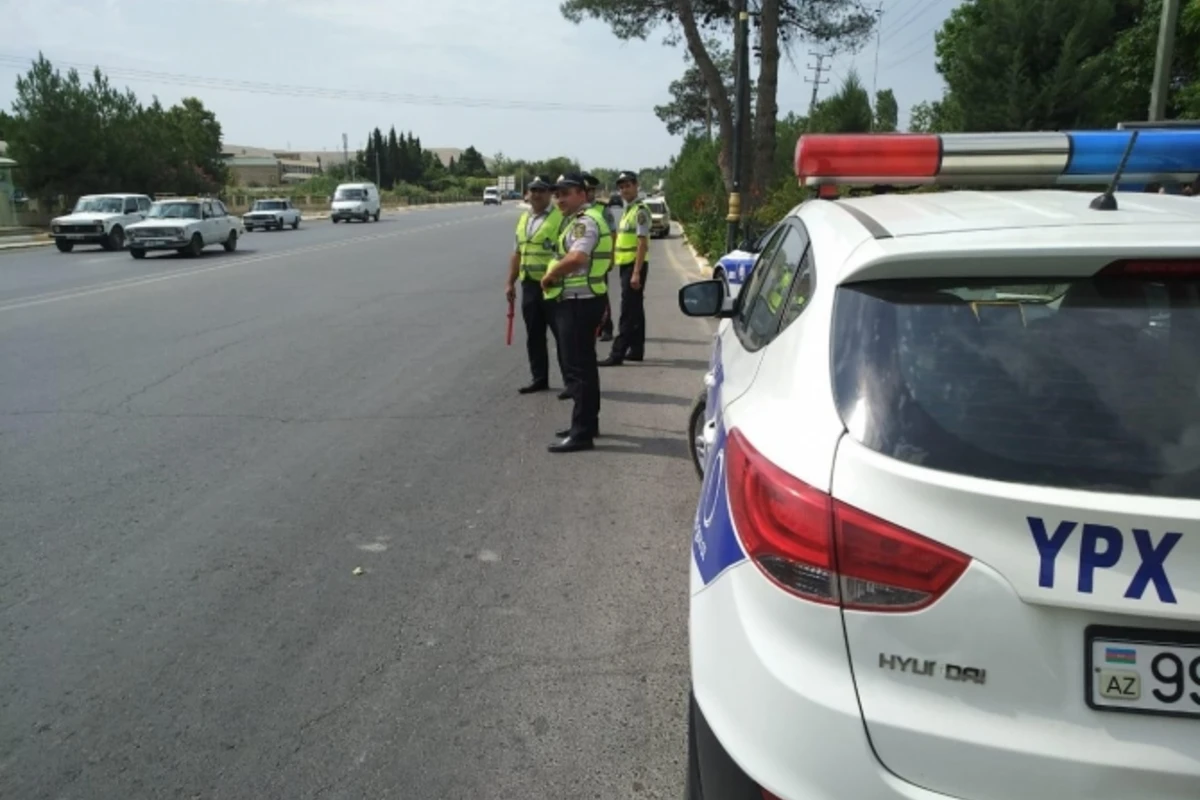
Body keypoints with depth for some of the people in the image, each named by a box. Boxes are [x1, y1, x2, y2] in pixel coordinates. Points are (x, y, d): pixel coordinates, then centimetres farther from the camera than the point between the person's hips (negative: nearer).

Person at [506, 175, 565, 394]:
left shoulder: (560, 217, -8)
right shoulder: (524, 219, 15)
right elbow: (517, 253, 19)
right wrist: (510, 282, 15)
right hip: (529, 285, 7)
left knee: (562, 335, 0)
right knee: (534, 336, 12)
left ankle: (571, 381, 8)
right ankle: (539, 379, 23)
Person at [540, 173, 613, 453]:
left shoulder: (584, 221, -15)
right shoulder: (581, 220, 18)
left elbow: (576, 257, -32)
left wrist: (551, 274, -17)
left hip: (578, 302, -11)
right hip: (579, 300, 11)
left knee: (577, 367, -8)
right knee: (583, 364, 18)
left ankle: (582, 432, -5)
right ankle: (587, 423, 28)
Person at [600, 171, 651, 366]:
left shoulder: (640, 211, -13)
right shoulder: (627, 210, 17)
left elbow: (642, 243, -19)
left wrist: (636, 273, -23)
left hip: (634, 265, -10)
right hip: (625, 264, 10)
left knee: (628, 311, -8)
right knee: (634, 310, 14)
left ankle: (617, 353, -9)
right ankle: (636, 350, 21)